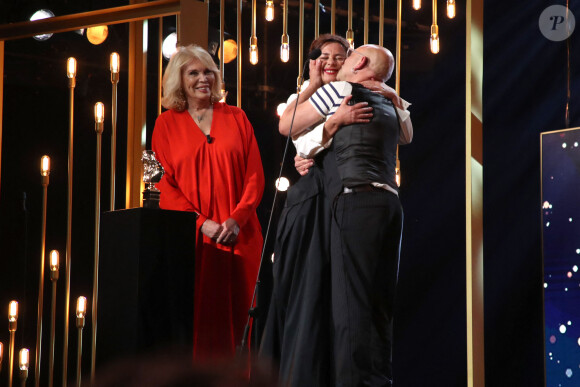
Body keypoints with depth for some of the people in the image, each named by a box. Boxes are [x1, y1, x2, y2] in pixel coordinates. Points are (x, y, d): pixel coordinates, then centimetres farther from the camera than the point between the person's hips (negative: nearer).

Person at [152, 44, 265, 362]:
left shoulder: (236, 118, 12)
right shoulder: (166, 124, 9)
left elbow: (255, 176, 7)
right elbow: (165, 184, 3)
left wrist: (237, 218, -9)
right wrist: (201, 223, -9)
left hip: (237, 235, 1)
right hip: (190, 237, -1)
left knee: (232, 317, -2)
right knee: (194, 318, -6)